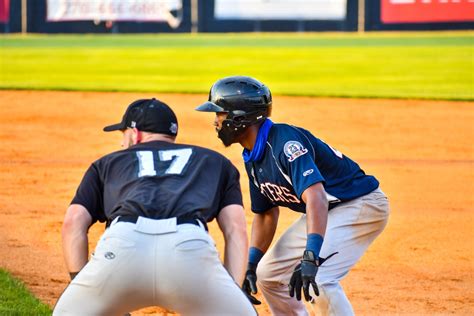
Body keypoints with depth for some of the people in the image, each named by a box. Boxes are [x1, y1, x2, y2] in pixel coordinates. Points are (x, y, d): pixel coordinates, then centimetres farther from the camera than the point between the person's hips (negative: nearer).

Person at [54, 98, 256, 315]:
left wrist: (78, 279, 17)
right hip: (189, 246, -1)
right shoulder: (214, 161, 35)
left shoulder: (108, 163, 35)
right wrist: (233, 292, 13)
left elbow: (73, 223, 19)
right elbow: (236, 228, 20)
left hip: (123, 243, 1)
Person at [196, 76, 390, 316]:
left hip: (361, 204, -10)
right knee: (268, 274, 12)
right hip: (326, 213, 10)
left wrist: (310, 257, -52)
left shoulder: (285, 142, -29)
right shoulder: (253, 158, 1)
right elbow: (265, 214, 12)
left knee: (317, 279, -29)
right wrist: (250, 265, 1)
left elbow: (315, 197, -42)